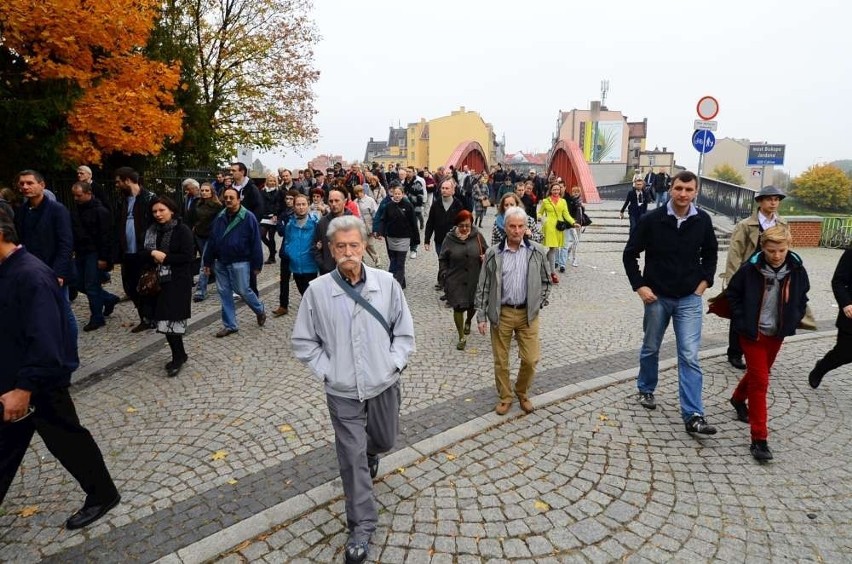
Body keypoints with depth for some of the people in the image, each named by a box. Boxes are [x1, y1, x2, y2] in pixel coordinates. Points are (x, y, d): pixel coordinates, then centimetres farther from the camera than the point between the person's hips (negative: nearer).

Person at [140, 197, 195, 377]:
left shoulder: (182, 230, -9)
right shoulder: (151, 230, 11)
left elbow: (188, 256, -14)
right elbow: (143, 252, 10)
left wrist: (165, 258, -15)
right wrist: (152, 253, -12)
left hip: (177, 282, -6)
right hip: (158, 281, 7)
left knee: (171, 319, -8)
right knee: (164, 319, 8)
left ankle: (178, 356, 7)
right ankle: (179, 355, 20)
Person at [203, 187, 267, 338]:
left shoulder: (248, 217, -9)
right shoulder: (220, 217, 7)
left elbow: (255, 242, -10)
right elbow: (211, 240, 11)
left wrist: (257, 264, -12)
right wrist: (208, 261, 9)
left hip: (239, 263, -5)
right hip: (221, 262, 6)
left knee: (243, 290, -1)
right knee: (224, 293, 7)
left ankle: (260, 310, 28)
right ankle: (230, 325, 18)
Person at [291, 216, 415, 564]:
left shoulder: (387, 284, -9)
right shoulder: (317, 291, -12)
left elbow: (404, 331, 1)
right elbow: (303, 341, -2)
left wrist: (394, 364, -7)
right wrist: (326, 372, -8)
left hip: (383, 384, 2)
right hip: (342, 391, -2)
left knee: (385, 441, 23)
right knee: (352, 459, 5)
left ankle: (371, 451, 60)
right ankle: (362, 526, 24)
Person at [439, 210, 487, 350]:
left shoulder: (477, 236, -2)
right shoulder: (450, 238, -3)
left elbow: (487, 252, 10)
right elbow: (443, 259, 5)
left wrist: (486, 257, -12)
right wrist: (444, 273, -5)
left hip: (475, 280, 2)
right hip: (455, 281, -1)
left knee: (473, 305, 16)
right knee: (458, 307, 1)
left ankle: (468, 321, 52)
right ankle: (462, 338, 17)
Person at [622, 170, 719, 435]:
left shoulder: (703, 220, -3)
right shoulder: (652, 219, -11)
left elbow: (710, 253, 14)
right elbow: (630, 254, -3)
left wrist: (705, 280, 3)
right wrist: (639, 286, -8)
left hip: (690, 299, 1)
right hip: (657, 296, -1)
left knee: (689, 357, -4)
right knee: (651, 348, 15)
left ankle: (693, 416, 0)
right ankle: (646, 390, 39)